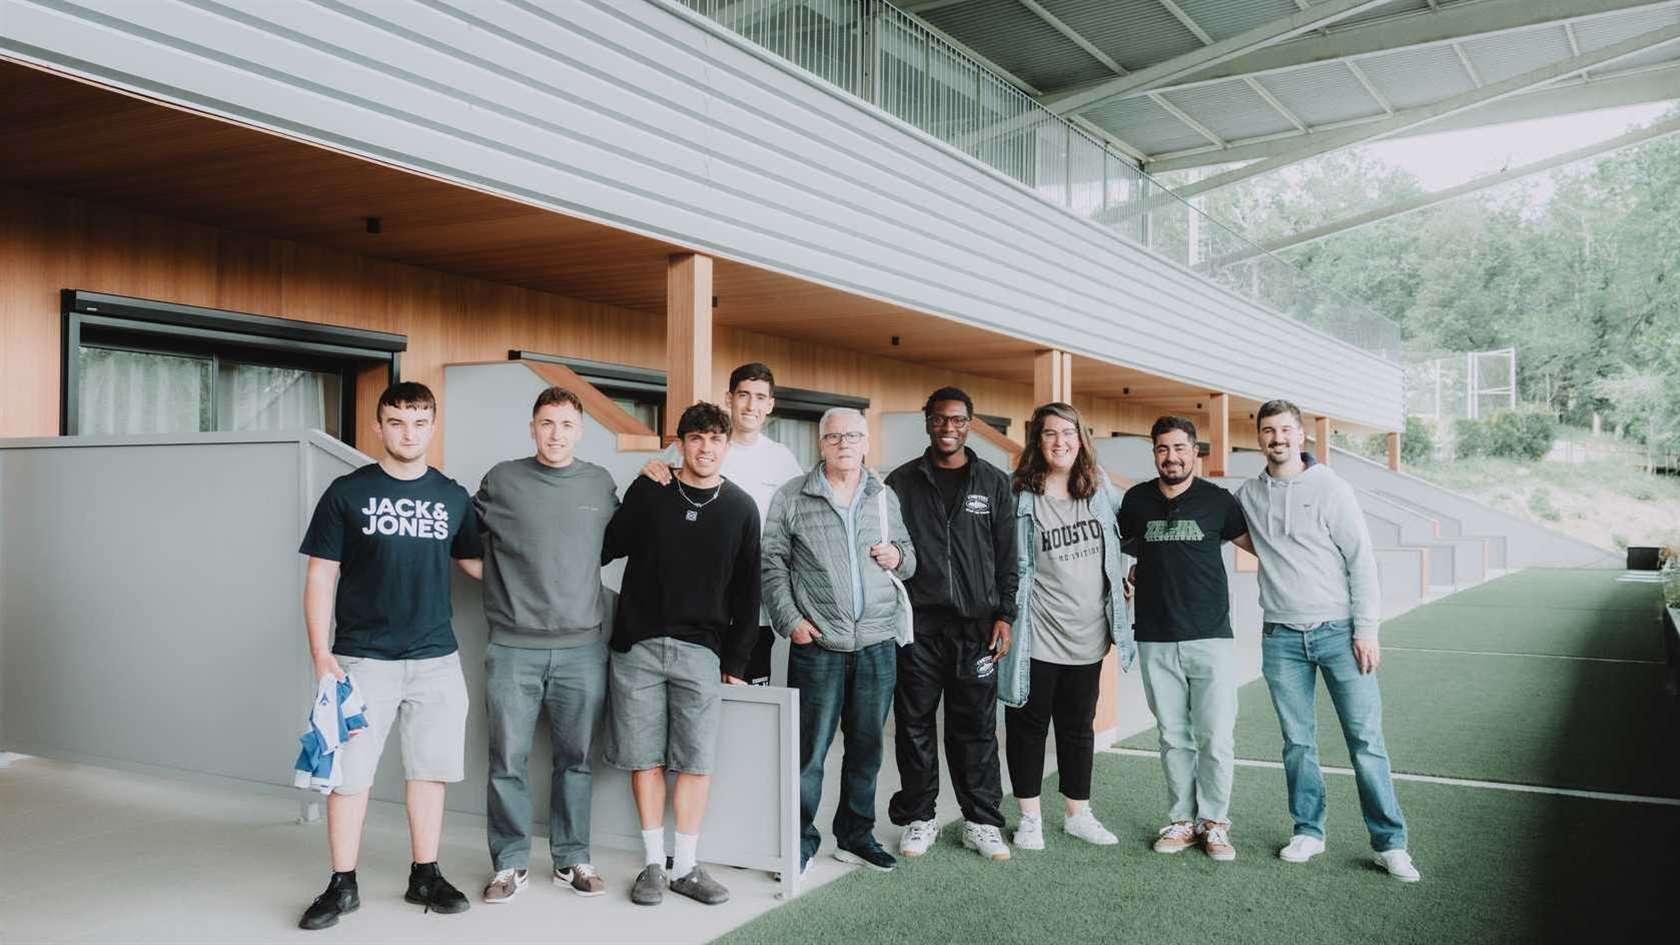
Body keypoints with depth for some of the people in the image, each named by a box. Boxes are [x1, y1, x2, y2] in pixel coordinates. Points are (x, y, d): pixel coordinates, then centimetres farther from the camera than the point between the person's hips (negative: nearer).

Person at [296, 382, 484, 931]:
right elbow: (321, 577, 0)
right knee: (349, 773, 2)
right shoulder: (347, 493, 0)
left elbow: (477, 565, 15)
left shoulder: (453, 497, 7)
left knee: (429, 770, 8)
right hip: (363, 659, -2)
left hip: (436, 660, 2)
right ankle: (342, 885, 16)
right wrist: (321, 655, -7)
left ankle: (425, 876, 22)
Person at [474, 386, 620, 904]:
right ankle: (510, 861, 17)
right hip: (513, 648, -1)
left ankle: (572, 858, 22)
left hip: (582, 648, 2)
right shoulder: (502, 480, 2)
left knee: (575, 759, 9)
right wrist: (506, 587, 8)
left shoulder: (601, 484, 8)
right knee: (508, 760, 3)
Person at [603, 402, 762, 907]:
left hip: (700, 651, 1)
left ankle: (685, 867, 12)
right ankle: (654, 863, 14)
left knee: (697, 762, 0)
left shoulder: (741, 508, 5)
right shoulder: (647, 491, 2)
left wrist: (735, 661, 5)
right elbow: (608, 547, 10)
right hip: (637, 645, 0)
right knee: (645, 758, 3)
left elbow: (746, 593, 7)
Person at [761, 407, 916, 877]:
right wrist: (790, 620, -9)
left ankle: (855, 836, 27)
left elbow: (909, 556, 21)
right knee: (809, 750, -1)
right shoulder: (792, 498, 0)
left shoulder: (886, 497, 12)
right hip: (817, 645, -4)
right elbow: (773, 565, -1)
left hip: (877, 645, 4)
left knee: (867, 748, 13)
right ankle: (801, 842, 13)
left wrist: (898, 557, -2)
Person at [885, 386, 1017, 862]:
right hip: (917, 626, 0)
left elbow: (1007, 555, 7)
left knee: (976, 728, 5)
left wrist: (1004, 615, -1)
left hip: (976, 626, 0)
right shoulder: (902, 482, 6)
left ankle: (981, 822, 15)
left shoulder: (993, 482, 8)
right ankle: (918, 820, 17)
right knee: (915, 726, 5)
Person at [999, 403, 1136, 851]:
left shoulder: (1099, 488, 4)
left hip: (1087, 633, 4)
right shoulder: (1021, 497, -10)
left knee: (1079, 727, 15)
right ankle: (1030, 817, 20)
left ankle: (1078, 814, 28)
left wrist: (1120, 577, 15)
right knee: (1029, 725, 6)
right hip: (1037, 634, -4)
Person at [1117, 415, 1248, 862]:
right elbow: (1121, 545, 24)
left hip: (1211, 638, -2)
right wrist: (1140, 569, 11)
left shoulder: (1217, 500, 1)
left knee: (1216, 737, -1)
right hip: (1156, 641, 2)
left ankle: (1214, 822, 13)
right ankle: (1182, 821, 18)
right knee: (1174, 737, 8)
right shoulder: (1136, 500, 6)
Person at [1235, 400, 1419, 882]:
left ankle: (1390, 843, 7)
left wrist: (1366, 630, -9)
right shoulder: (1248, 495, 7)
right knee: (1298, 742, 9)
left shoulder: (1330, 488, -3)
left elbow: (1361, 561, -4)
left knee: (1366, 740, -2)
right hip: (1281, 638, 3)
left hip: (1339, 631, -3)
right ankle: (1308, 832, 21)